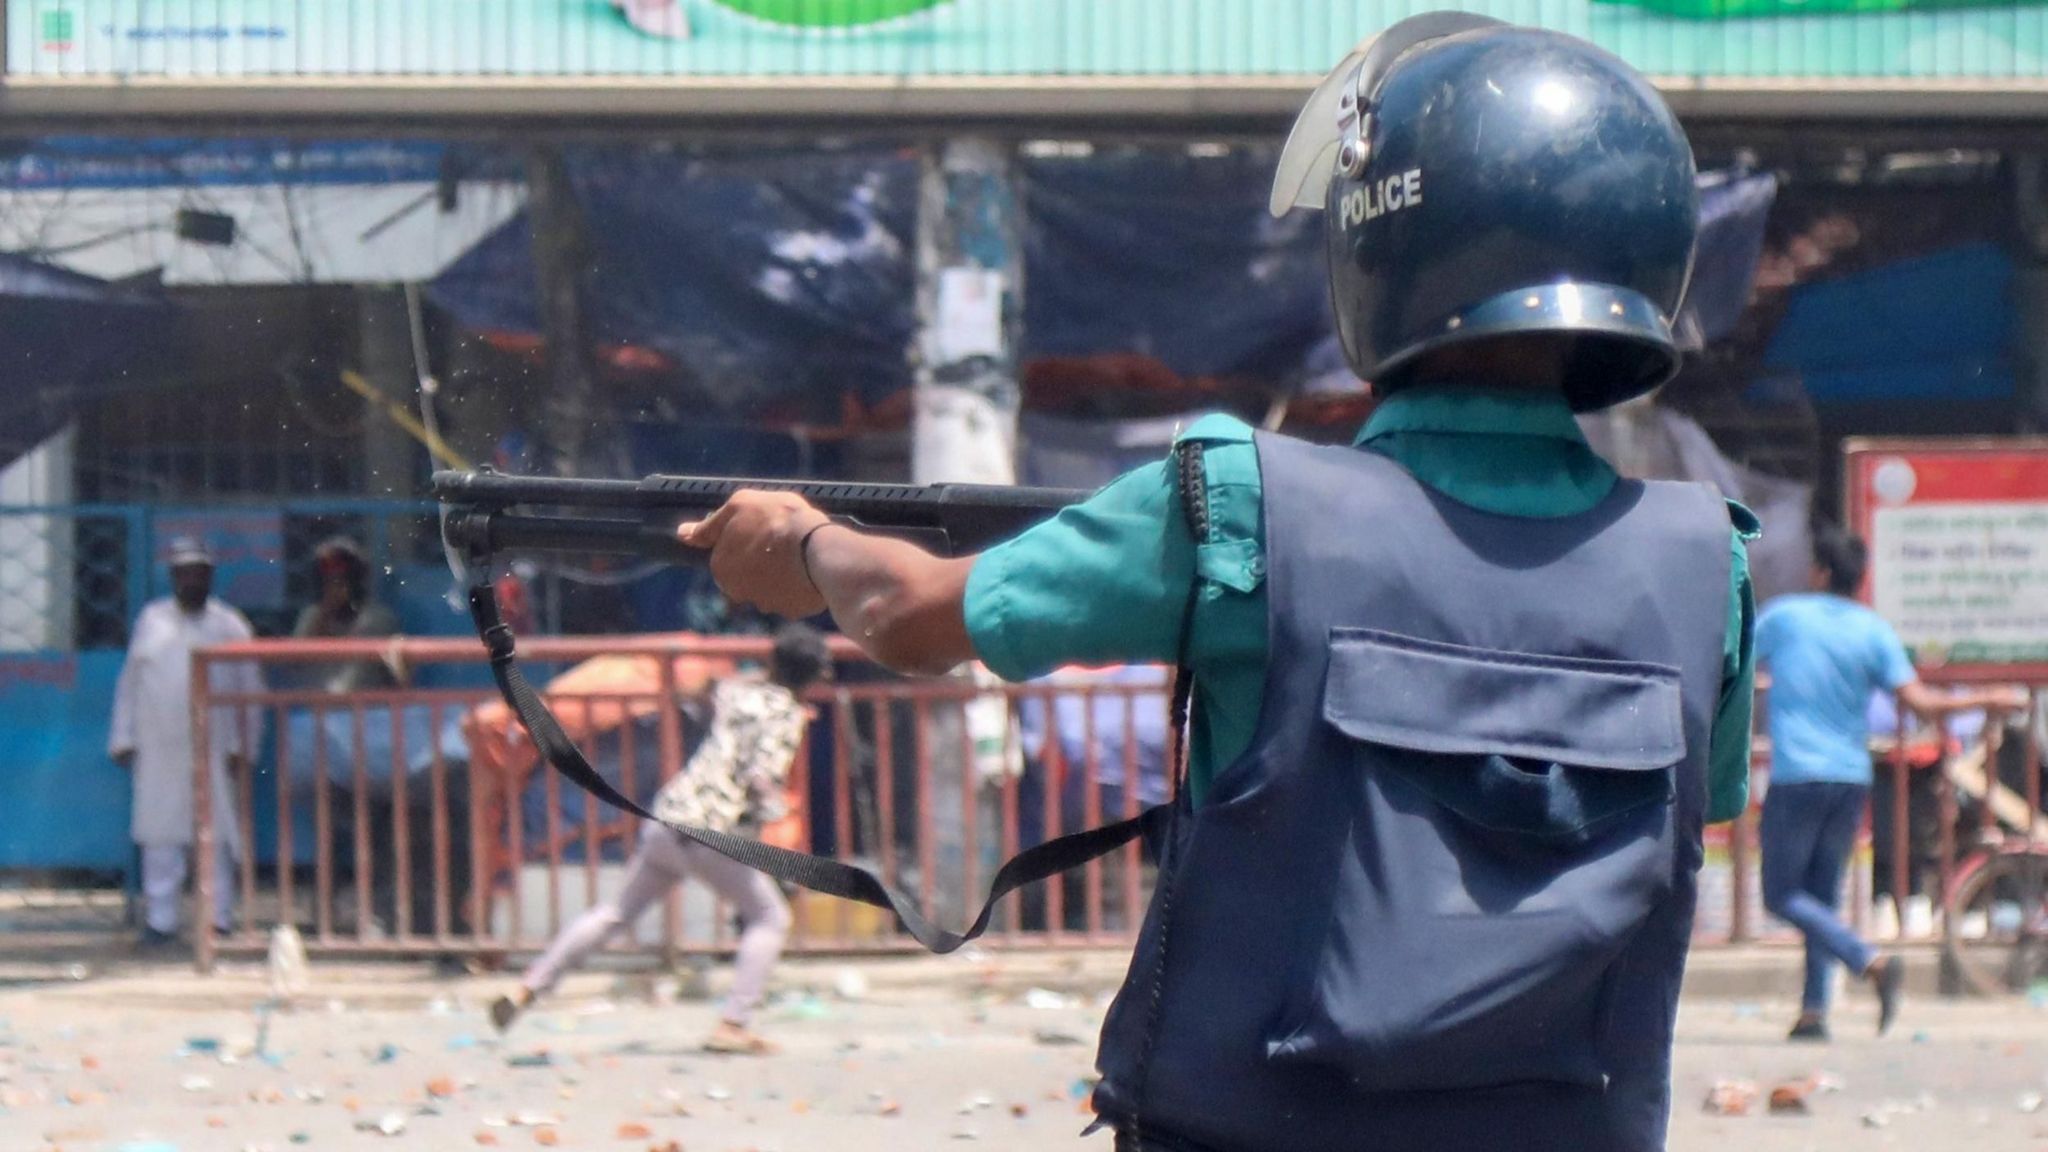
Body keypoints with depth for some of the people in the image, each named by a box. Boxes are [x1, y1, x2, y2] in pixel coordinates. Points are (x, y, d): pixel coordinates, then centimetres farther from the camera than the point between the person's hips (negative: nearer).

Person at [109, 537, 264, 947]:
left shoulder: (229, 626, 5)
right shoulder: (151, 620, 12)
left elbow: (251, 690, 3)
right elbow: (130, 681, 13)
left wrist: (241, 747, -5)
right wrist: (123, 737, 7)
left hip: (212, 752, -2)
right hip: (158, 751, 2)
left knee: (216, 836, -2)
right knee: (160, 837, 1)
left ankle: (219, 918, 3)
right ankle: (160, 918, 6)